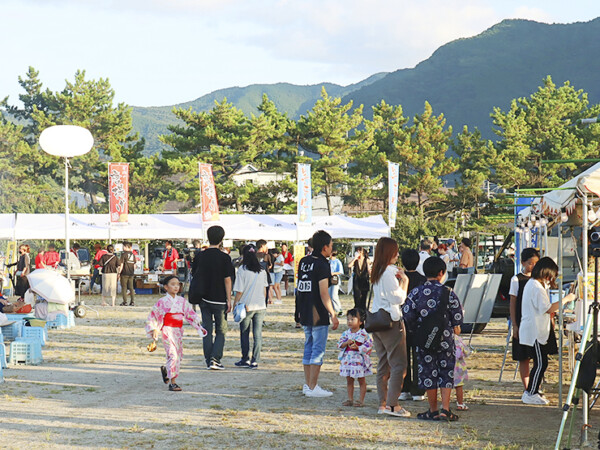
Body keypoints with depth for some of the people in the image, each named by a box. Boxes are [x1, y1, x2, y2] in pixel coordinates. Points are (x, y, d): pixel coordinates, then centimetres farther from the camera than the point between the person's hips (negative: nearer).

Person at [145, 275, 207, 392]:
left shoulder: (182, 301, 8)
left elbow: (190, 314, 9)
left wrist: (198, 325, -1)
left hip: (179, 331, 5)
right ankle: (172, 383, -10)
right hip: (167, 331, -5)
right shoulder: (162, 302, -4)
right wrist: (153, 329, -5)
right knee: (172, 355, -13)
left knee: (179, 356, 10)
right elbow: (153, 316, 2)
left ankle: (165, 369, 39)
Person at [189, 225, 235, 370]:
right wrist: (229, 300, -5)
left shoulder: (199, 256, 1)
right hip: (219, 299, -3)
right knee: (221, 330, 6)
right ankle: (215, 359, -7)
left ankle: (208, 360, 8)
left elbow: (194, 276, 6)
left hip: (204, 298, 3)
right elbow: (227, 280, -10)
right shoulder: (224, 258, -9)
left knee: (207, 330, 9)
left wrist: (195, 298, 17)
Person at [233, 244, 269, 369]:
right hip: (260, 306, 3)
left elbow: (239, 291, -9)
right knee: (258, 334, 4)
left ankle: (245, 359, 15)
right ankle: (255, 361, 3)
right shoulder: (262, 270, 4)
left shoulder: (242, 270, -9)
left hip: (246, 306, -3)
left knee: (244, 334, 10)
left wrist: (235, 304, 1)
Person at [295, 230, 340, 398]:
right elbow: (323, 293, -19)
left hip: (305, 313, 8)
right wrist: (333, 314, -16)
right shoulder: (322, 264, -14)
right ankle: (313, 387, -3)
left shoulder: (304, 261, 10)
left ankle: (307, 384, 18)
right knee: (318, 350, -3)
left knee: (309, 347, 15)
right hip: (318, 314, -8)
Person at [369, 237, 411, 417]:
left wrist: (398, 279, 10)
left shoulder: (377, 273, 13)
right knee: (399, 364, -5)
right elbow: (398, 298, -16)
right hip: (391, 321, -9)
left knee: (383, 364, 12)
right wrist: (404, 281, -4)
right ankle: (392, 404, -8)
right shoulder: (389, 273, -15)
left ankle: (382, 403, 13)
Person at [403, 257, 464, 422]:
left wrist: (415, 330, 11)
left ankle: (433, 411, 13)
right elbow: (458, 316, -4)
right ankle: (445, 410, 1)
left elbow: (407, 315, -4)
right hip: (445, 339, -1)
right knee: (446, 372, 7)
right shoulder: (448, 293, -7)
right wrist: (455, 328, 15)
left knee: (428, 372, 9)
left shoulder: (416, 293, -3)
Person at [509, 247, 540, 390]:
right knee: (524, 358, 1)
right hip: (523, 323, -3)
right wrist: (514, 325, -7)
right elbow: (513, 304, -2)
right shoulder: (517, 280, -2)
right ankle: (526, 388, 7)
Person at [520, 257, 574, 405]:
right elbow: (548, 309, -23)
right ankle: (530, 394, -2)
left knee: (539, 363, 14)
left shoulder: (531, 284, 16)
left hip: (531, 330, 11)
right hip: (534, 333, -11)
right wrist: (565, 299, -16)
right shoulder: (537, 288, -19)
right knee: (541, 363, -6)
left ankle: (532, 391, 20)